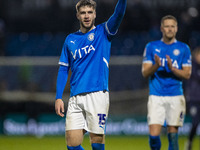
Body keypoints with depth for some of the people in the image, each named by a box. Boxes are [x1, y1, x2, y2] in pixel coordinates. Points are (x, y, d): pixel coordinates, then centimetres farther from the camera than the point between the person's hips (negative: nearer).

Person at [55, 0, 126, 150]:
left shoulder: (103, 32, 6)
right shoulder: (70, 40, 15)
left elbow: (118, 14, -12)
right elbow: (63, 70, 17)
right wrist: (58, 97, 8)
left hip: (97, 95, -3)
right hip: (75, 98, 3)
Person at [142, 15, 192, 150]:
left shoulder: (184, 48, 6)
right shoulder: (151, 47, 7)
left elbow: (187, 74, 1)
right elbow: (145, 73, 2)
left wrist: (172, 68, -17)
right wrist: (156, 66, -19)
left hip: (176, 97, 0)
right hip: (156, 97, 0)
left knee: (173, 135, -1)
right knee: (154, 135, -10)